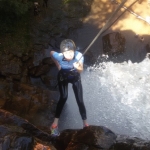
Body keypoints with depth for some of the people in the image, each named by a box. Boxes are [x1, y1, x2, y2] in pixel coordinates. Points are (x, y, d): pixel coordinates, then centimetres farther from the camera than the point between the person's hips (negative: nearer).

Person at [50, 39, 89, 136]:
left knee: (80, 101, -2)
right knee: (63, 98, -15)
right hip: (63, 77, 0)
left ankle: (85, 124, 14)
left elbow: (81, 70, -31)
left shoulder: (79, 56, -38)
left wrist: (78, 68, -53)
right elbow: (51, 53, -13)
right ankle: (55, 123, -3)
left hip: (75, 78, 1)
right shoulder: (59, 56, -35)